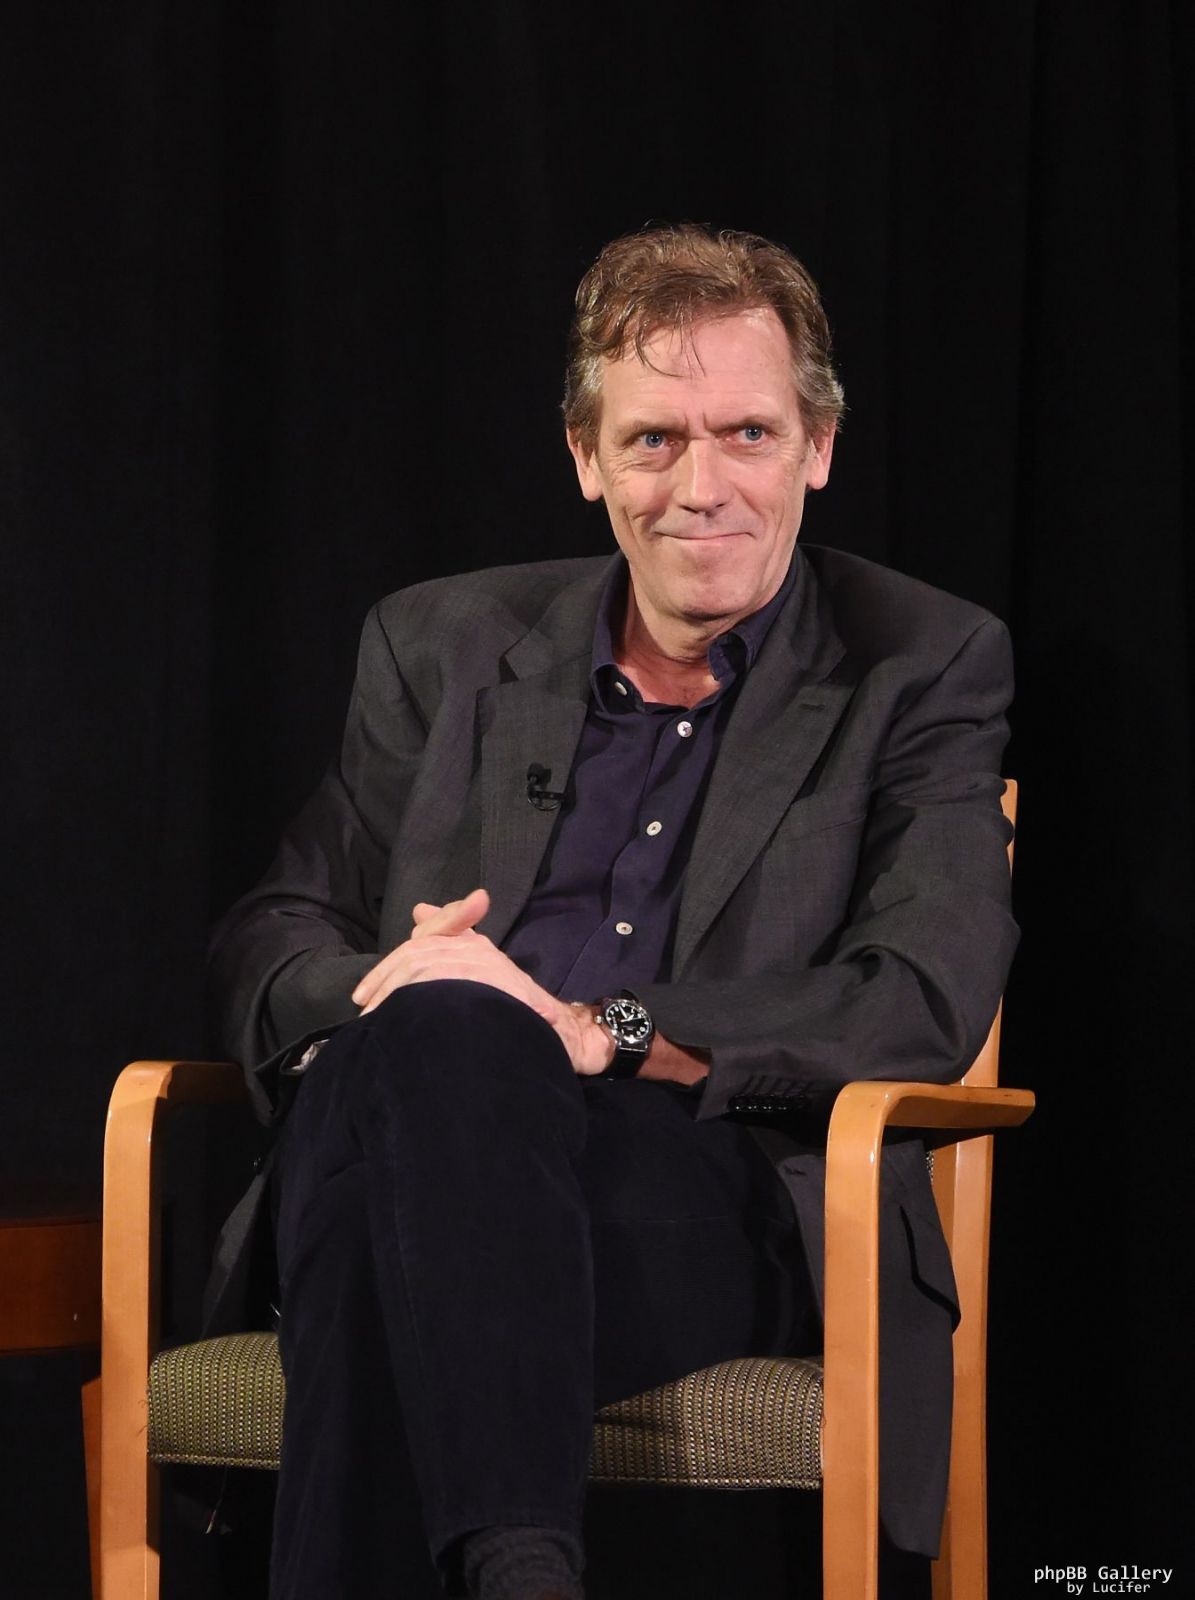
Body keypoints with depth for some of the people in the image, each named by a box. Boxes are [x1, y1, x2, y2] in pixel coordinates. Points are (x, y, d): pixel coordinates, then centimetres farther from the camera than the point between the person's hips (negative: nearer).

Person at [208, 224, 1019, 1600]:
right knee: (426, 1035, -36)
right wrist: (367, 998, -7)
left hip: (732, 1197, -3)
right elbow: (273, 933, 19)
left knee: (443, 1039, -36)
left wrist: (596, 1031, -15)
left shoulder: (926, 670, 11)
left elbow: (927, 1003, -3)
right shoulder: (445, 646, 22)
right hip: (412, 1130, 3)